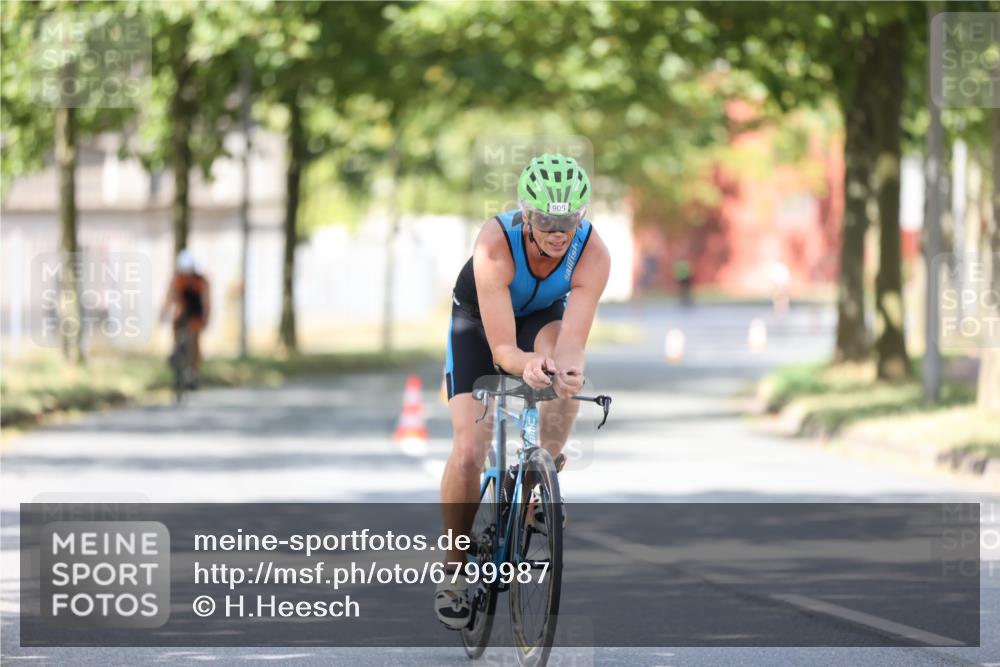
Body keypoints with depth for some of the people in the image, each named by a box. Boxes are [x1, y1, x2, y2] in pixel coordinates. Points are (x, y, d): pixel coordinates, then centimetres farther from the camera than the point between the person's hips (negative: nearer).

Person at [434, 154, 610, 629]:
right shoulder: (495, 245, -40)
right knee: (469, 449, -15)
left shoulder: (594, 254, -34)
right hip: (478, 319, -2)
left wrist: (569, 366, -63)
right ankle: (453, 572, 4)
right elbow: (502, 348, -40)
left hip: (544, 314, 2)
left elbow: (572, 339, -39)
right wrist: (525, 364, -63)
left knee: (567, 381, -34)